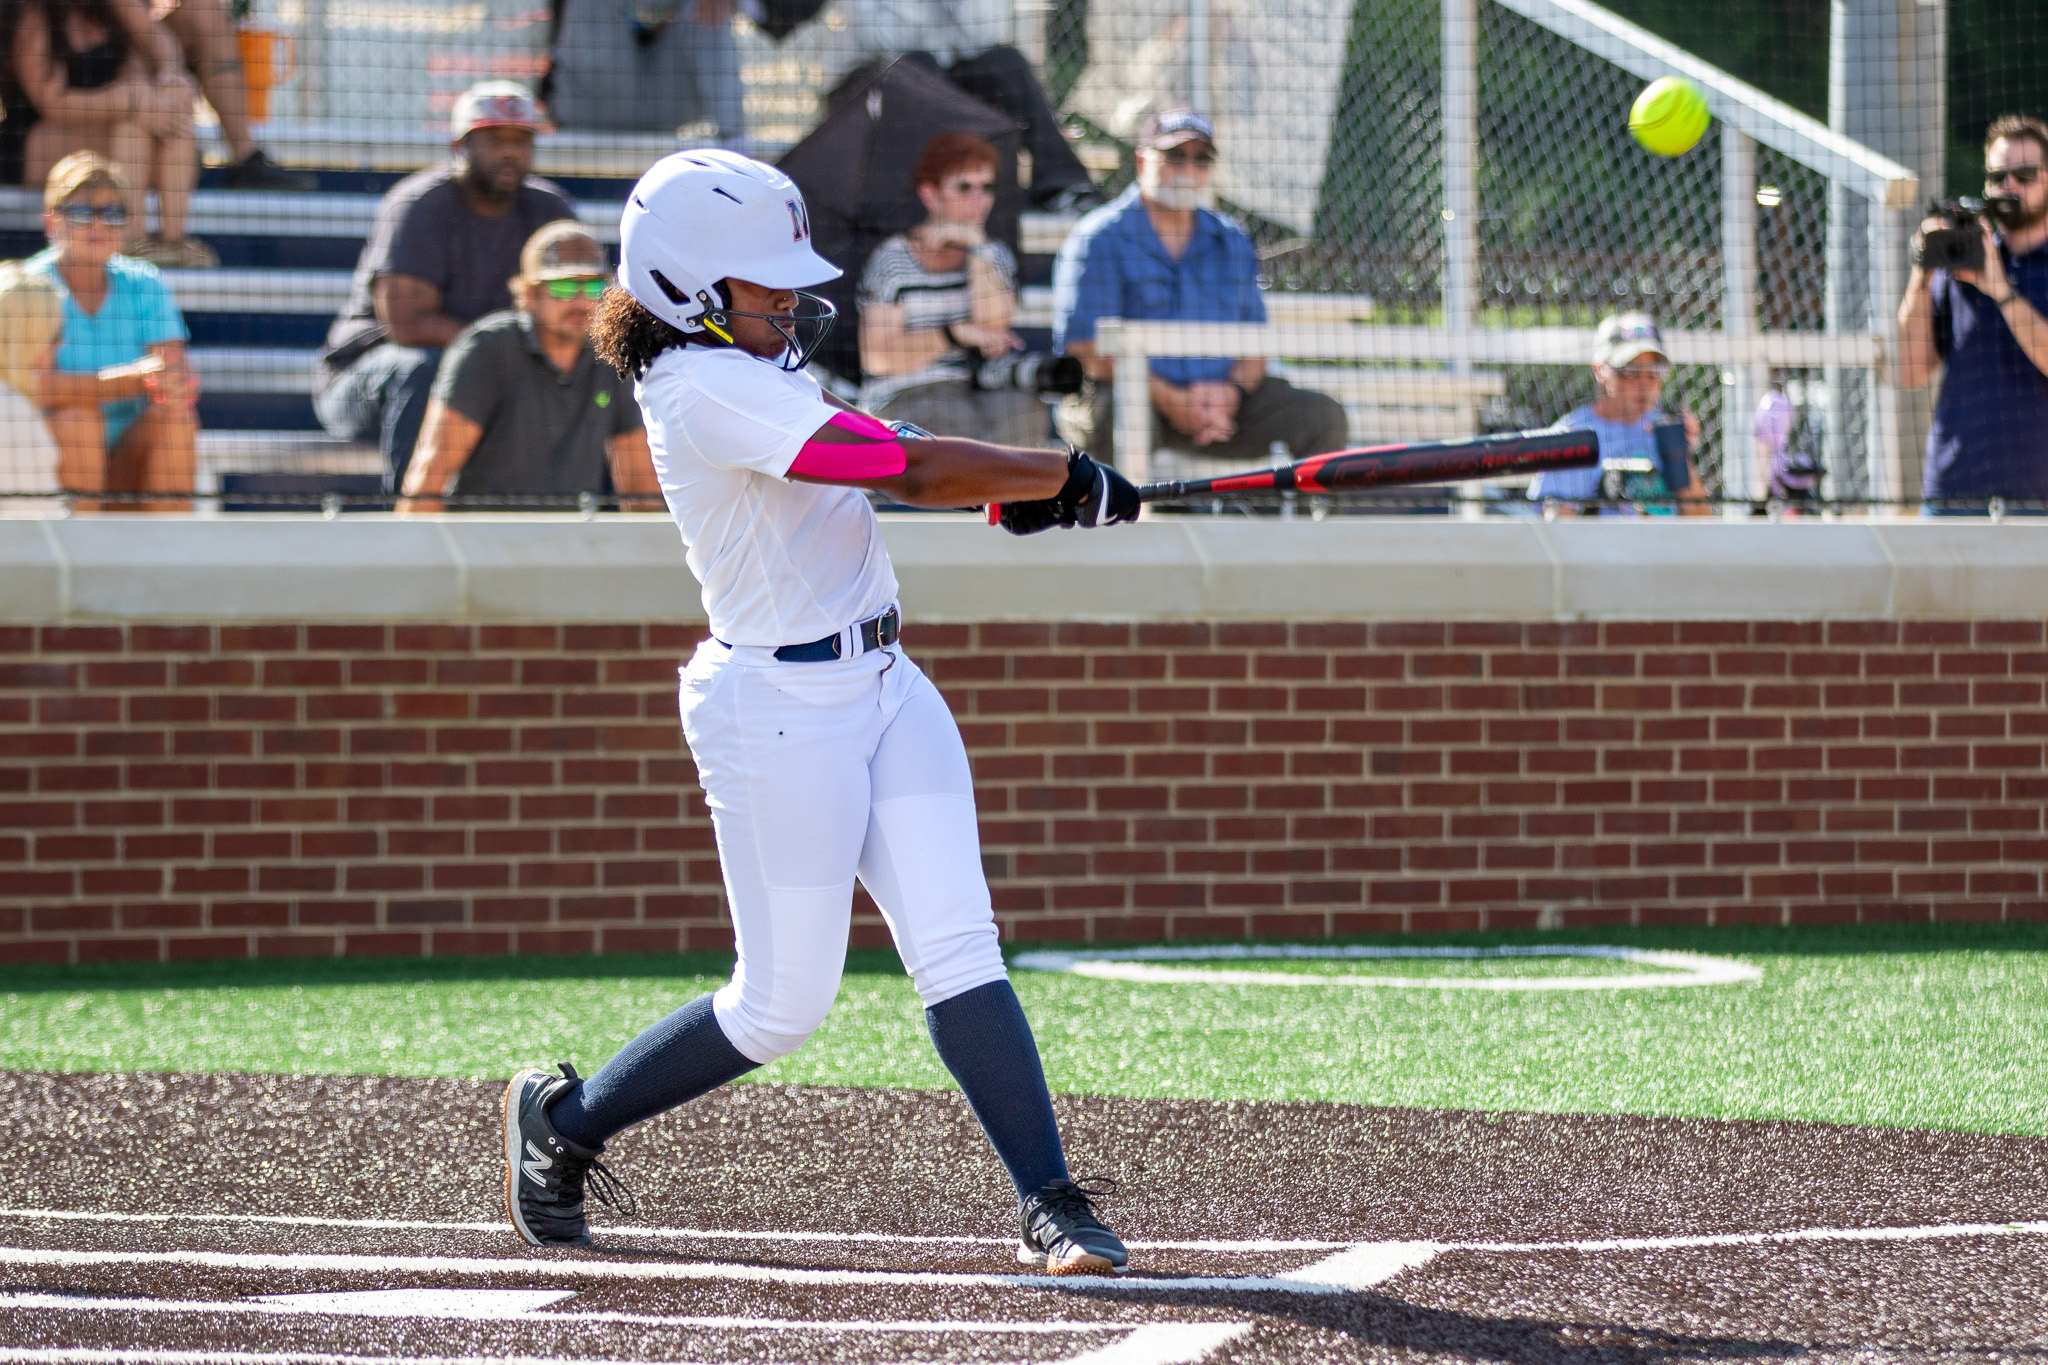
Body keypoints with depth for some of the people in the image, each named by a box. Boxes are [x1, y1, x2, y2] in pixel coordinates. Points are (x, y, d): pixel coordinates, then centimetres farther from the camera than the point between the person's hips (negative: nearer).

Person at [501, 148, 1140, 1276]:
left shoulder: (747, 374, 11)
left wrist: (1024, 489, -6)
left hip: (882, 687, 9)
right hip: (780, 707, -9)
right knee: (780, 1004, 1)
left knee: (957, 950, -2)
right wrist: (1065, 477, -11)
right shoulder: (710, 389, -20)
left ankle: (1048, 1204, -7)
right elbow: (907, 469, -22)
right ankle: (564, 1119, 21)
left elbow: (898, 470, 13)